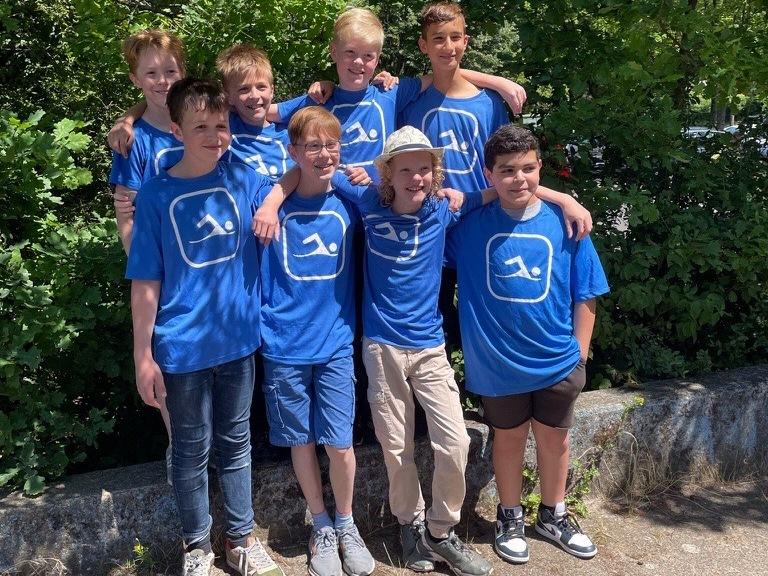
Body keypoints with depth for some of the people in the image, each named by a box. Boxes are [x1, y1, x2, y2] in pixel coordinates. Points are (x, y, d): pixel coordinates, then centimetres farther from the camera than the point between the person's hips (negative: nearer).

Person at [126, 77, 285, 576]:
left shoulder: (245, 181, -2)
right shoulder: (157, 194, -7)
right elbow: (146, 282, -5)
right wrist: (143, 355, -6)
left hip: (238, 338, 2)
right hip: (183, 346, -2)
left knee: (235, 443, 17)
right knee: (193, 450, 12)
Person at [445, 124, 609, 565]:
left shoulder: (563, 224, -8)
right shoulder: (470, 225, -9)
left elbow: (585, 297, -2)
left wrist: (580, 353, -2)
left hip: (557, 362, 1)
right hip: (498, 363, -1)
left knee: (554, 437, 18)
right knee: (509, 437, 17)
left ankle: (554, 516, 40)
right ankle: (511, 518, 38)